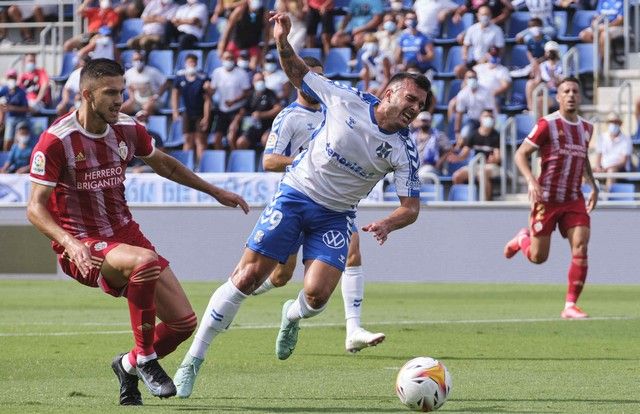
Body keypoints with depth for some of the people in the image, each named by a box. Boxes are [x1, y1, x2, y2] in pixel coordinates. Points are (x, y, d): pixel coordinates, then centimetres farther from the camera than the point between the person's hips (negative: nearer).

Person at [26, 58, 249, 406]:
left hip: (124, 234, 6)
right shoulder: (56, 140, -14)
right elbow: (35, 207, -15)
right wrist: (70, 243, -31)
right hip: (82, 247, -6)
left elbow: (163, 164, 23)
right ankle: (145, 359, -20)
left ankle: (129, 366, 23)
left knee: (183, 321, -4)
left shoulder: (127, 130, 3)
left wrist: (215, 192, 25)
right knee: (145, 261, -37)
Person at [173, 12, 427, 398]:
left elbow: (411, 207, -9)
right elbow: (299, 75, 2)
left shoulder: (404, 150, -11)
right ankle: (193, 361, -1)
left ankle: (292, 316, 22)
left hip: (336, 217, 1)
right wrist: (283, 42, -16)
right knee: (248, 277, -9)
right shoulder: (347, 99, -12)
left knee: (317, 296, -19)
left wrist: (388, 224, -30)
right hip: (296, 193, -1)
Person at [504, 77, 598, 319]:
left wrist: (593, 186, 16)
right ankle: (522, 239, 39)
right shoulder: (547, 124, -9)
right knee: (538, 257, 2)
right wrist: (531, 181, -21)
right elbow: (521, 154, -6)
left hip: (574, 200, 4)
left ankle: (570, 306, -8)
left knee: (580, 248, -14)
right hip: (547, 198, -4)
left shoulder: (586, 128, 10)